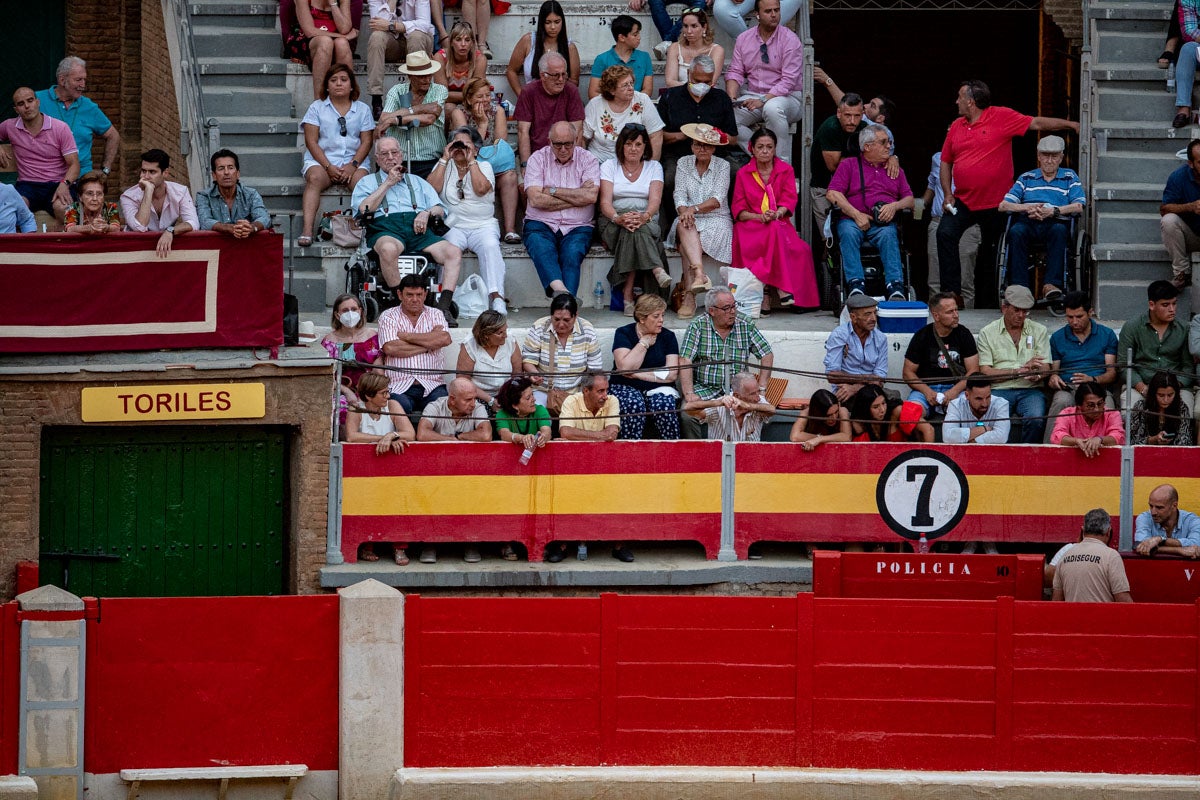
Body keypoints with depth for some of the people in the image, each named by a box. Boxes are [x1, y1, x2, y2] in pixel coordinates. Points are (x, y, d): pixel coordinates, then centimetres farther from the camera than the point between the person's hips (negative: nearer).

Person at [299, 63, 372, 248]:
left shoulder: (362, 109, 16)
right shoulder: (317, 108, 13)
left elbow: (366, 141, 7)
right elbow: (311, 141, 2)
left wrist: (353, 165, -11)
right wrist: (329, 167, -12)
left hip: (354, 161, 1)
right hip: (322, 160, -1)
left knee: (361, 182, -33)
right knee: (314, 178, -33)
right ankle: (306, 231, -46)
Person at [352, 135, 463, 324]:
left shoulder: (417, 182, 33)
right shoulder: (368, 182, 25)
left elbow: (440, 209, 22)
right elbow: (364, 209, 3)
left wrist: (427, 212, -2)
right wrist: (388, 183, 7)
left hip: (419, 229, 3)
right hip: (386, 229, -3)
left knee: (454, 252, -25)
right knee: (388, 248, -42)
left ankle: (444, 307, -35)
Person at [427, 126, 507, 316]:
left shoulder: (483, 167, 11)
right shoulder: (444, 166, 15)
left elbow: (481, 189, -11)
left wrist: (471, 160, -6)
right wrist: (445, 158, -3)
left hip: (482, 225, 0)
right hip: (452, 227, 0)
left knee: (490, 245, -32)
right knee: (451, 247, -34)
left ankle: (496, 296, -41)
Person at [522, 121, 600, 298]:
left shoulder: (588, 160, 8)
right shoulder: (538, 159, 7)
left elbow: (591, 196, -9)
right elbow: (535, 199, -7)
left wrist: (552, 191, -5)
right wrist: (576, 198, -5)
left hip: (577, 227, 0)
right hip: (541, 224, 0)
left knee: (572, 254, -32)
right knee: (542, 250, -34)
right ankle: (559, 288, -59)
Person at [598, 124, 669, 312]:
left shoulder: (654, 168, 14)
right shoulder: (609, 167, 10)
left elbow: (655, 200, -3)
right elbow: (605, 202, -4)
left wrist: (644, 216, -27)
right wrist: (618, 218, -27)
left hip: (647, 221, 1)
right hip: (613, 223, -1)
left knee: (638, 228, -37)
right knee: (632, 229, -37)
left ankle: (628, 293, -44)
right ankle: (658, 271, -52)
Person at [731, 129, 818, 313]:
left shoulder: (786, 170, 14)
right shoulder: (743, 174, 12)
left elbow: (789, 200, 2)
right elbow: (738, 208, 4)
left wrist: (777, 213, -21)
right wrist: (758, 216, -17)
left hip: (779, 224, 1)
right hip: (751, 225, -1)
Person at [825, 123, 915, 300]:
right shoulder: (848, 165, 16)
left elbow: (909, 199, 19)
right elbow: (832, 194, 2)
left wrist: (895, 206, -5)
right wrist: (856, 214, -10)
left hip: (884, 223, 1)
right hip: (853, 220, -1)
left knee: (888, 234, -34)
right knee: (848, 233, -36)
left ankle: (895, 287, -47)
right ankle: (855, 285, -45)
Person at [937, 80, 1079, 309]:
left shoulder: (1002, 118, -6)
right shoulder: (956, 127, 9)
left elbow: (1037, 123, -6)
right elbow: (946, 162, 15)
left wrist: (1070, 125, -12)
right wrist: (947, 194, 4)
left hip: (995, 203, -3)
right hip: (962, 201, 3)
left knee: (990, 251, 7)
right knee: (945, 234, -18)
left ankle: (983, 301, 19)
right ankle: (952, 293, -18)